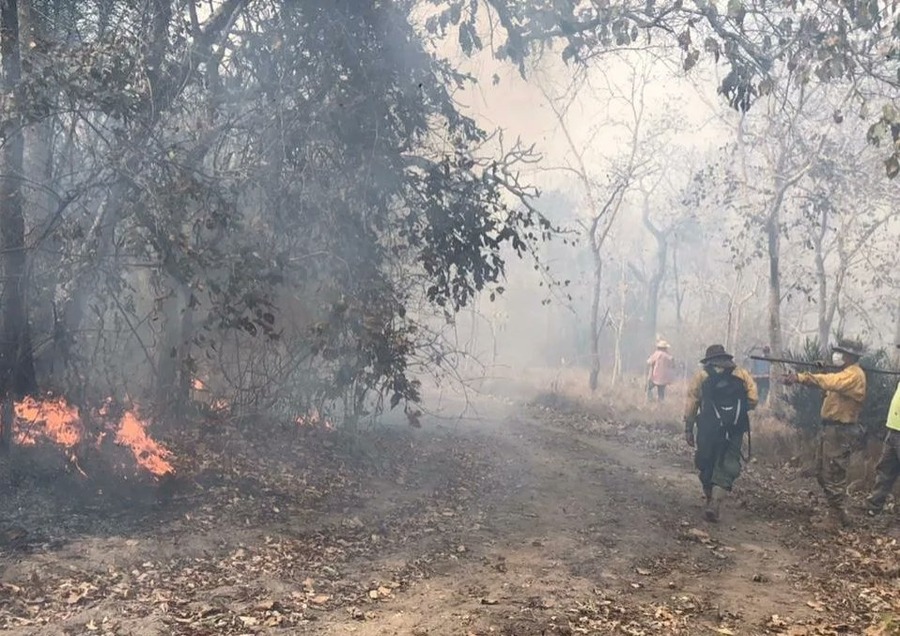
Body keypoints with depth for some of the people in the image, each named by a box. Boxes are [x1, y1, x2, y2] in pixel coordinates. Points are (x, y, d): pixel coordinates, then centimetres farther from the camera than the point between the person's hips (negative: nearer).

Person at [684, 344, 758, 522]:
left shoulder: (701, 376, 8)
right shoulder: (742, 374, 10)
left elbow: (691, 404, 1)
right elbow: (753, 400, 1)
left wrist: (688, 429, 4)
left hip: (708, 429, 0)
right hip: (735, 430, 0)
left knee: (706, 465, 15)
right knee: (727, 467, 1)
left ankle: (711, 500, 23)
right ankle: (715, 505, -14)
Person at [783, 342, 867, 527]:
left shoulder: (854, 375, -17)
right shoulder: (844, 373, 19)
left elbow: (829, 382, -32)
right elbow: (829, 382, 10)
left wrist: (800, 377, -40)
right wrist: (799, 378, -6)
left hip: (840, 432, -10)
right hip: (829, 429, 10)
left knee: (833, 476, -5)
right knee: (822, 473, 15)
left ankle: (837, 518, 4)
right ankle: (836, 511, 25)